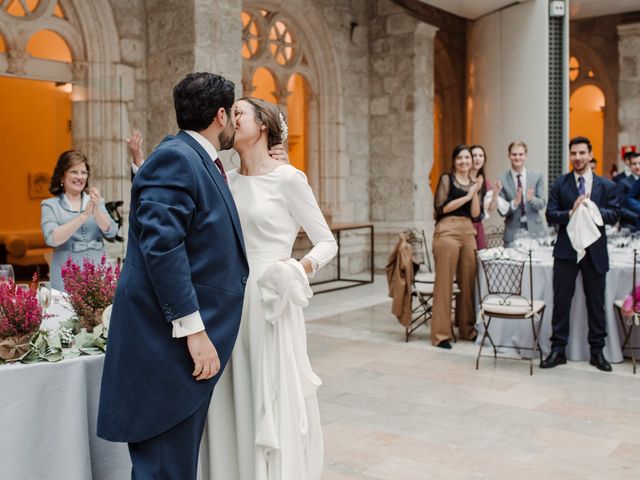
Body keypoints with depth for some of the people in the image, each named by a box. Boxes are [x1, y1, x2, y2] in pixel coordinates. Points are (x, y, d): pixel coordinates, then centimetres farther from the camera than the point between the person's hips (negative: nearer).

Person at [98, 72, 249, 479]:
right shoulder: (176, 158, -14)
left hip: (194, 338, 10)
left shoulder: (199, 161, 15)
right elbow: (162, 246, -23)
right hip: (170, 340, -10)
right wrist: (194, 330, -24)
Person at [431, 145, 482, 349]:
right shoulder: (447, 178, 3)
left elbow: (475, 215, 8)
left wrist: (475, 193, -3)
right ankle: (441, 333, 0)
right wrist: (466, 196, -7)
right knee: (444, 282, -4)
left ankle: (467, 328, 19)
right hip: (447, 231, -5)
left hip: (468, 233, 5)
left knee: (468, 282, 5)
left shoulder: (474, 183, 17)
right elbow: (441, 207, -8)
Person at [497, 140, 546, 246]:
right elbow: (502, 211, -3)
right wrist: (514, 202, -22)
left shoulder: (537, 176, 4)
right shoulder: (502, 180, -1)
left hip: (534, 230, 1)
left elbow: (542, 204, 0)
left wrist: (532, 199, -21)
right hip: (513, 232, -1)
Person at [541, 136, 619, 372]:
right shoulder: (560, 184, 5)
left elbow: (613, 215, -2)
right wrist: (571, 213, -18)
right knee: (561, 301, 2)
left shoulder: (606, 185, 6)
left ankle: (597, 351, 19)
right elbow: (550, 215, -1)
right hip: (566, 250, 0)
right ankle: (558, 350, 10)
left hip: (595, 251, 1)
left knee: (596, 302, 7)